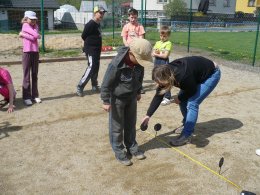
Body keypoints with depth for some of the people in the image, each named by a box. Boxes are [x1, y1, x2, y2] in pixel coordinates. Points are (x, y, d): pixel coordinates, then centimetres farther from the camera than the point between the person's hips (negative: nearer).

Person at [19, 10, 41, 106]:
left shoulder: (36, 26, 11)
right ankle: (26, 97, 3)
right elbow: (37, 36, -19)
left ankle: (35, 95, 17)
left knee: (35, 75, 9)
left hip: (35, 53, 5)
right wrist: (38, 36, 0)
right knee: (27, 76, -1)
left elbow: (34, 37, -7)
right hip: (27, 53, -5)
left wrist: (23, 35, -9)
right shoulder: (25, 26, -4)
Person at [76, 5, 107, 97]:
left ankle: (94, 86, 26)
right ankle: (80, 87, -10)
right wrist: (90, 43, -3)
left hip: (97, 50, 9)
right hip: (90, 50, -9)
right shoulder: (90, 24, -15)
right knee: (91, 68, -14)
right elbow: (83, 36, -15)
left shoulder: (98, 24, 13)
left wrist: (96, 44, 9)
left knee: (96, 68, 14)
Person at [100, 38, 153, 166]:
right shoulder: (116, 65, -31)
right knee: (117, 126, 6)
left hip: (131, 97, 6)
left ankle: (132, 147, 34)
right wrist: (106, 101, -17)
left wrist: (138, 92, 19)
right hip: (117, 99, -6)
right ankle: (119, 151, 21)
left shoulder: (138, 62, -12)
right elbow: (106, 84, -22)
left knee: (131, 124, 17)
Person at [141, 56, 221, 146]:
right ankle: (187, 125, 23)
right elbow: (158, 96, -11)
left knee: (192, 103, -17)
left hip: (211, 74, -7)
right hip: (197, 75, 8)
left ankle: (186, 135, -9)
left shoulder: (183, 76, -40)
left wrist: (179, 98, -4)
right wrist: (148, 115, -9)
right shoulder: (166, 73, -18)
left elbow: (192, 90, -20)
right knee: (183, 101, 2)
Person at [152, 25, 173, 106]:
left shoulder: (168, 43, -7)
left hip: (164, 63, -7)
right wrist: (160, 54, -13)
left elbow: (165, 55, -15)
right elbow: (153, 53, 5)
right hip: (157, 63, 7)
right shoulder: (157, 43, 12)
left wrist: (157, 54, -6)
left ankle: (167, 98, -1)